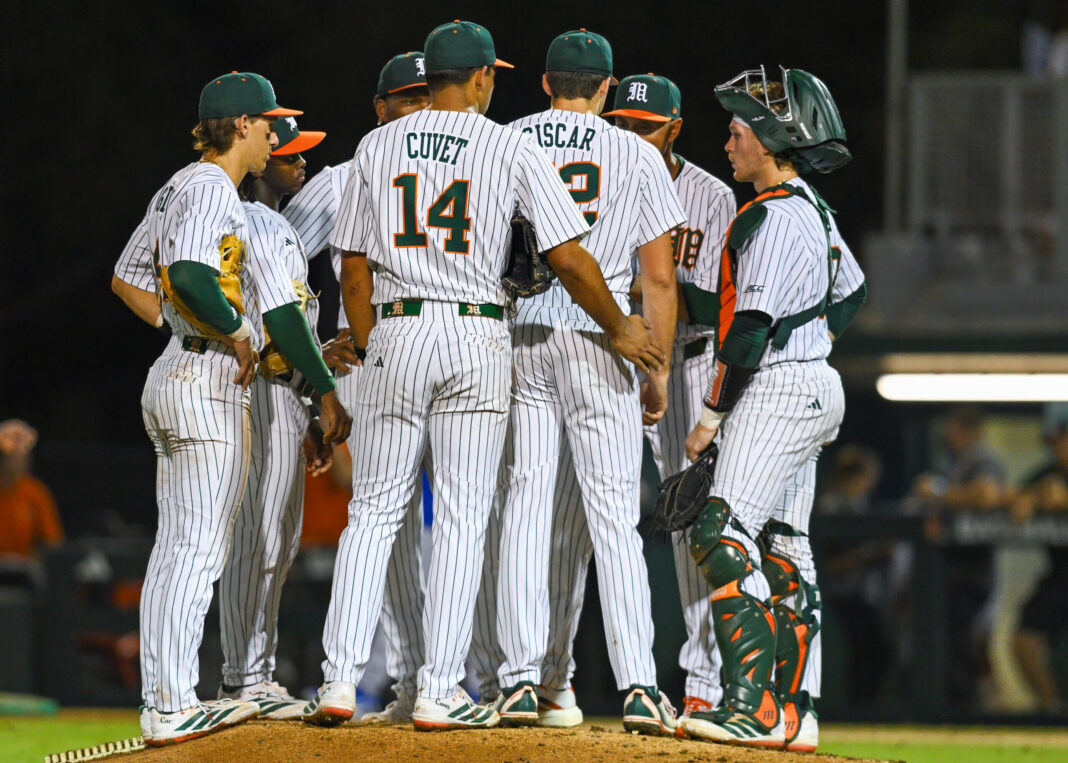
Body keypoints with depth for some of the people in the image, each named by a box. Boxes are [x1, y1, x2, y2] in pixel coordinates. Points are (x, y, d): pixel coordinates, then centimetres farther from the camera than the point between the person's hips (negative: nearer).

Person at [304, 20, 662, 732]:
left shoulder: (377, 146, 8)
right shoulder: (512, 147, -1)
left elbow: (354, 270, 8)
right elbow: (568, 256, -7)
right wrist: (620, 329, 5)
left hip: (393, 333, 3)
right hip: (477, 336, -2)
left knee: (374, 512, 7)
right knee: (462, 517, 2)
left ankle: (340, 681, -2)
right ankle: (440, 692, -2)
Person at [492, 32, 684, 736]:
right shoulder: (635, 155, 4)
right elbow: (659, 277, 1)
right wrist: (659, 371, 9)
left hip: (515, 335, 2)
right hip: (598, 338, -2)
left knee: (525, 506, 4)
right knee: (615, 517, -2)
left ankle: (520, 678, -1)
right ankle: (639, 685, -9)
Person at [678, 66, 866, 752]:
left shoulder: (772, 218, -16)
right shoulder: (814, 210, 15)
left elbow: (753, 328, -19)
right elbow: (852, 292, 28)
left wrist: (711, 414, -15)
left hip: (776, 389, -11)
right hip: (814, 390, 11)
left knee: (724, 537, -17)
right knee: (784, 549, 10)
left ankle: (755, 706, -24)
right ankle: (794, 714, 10)